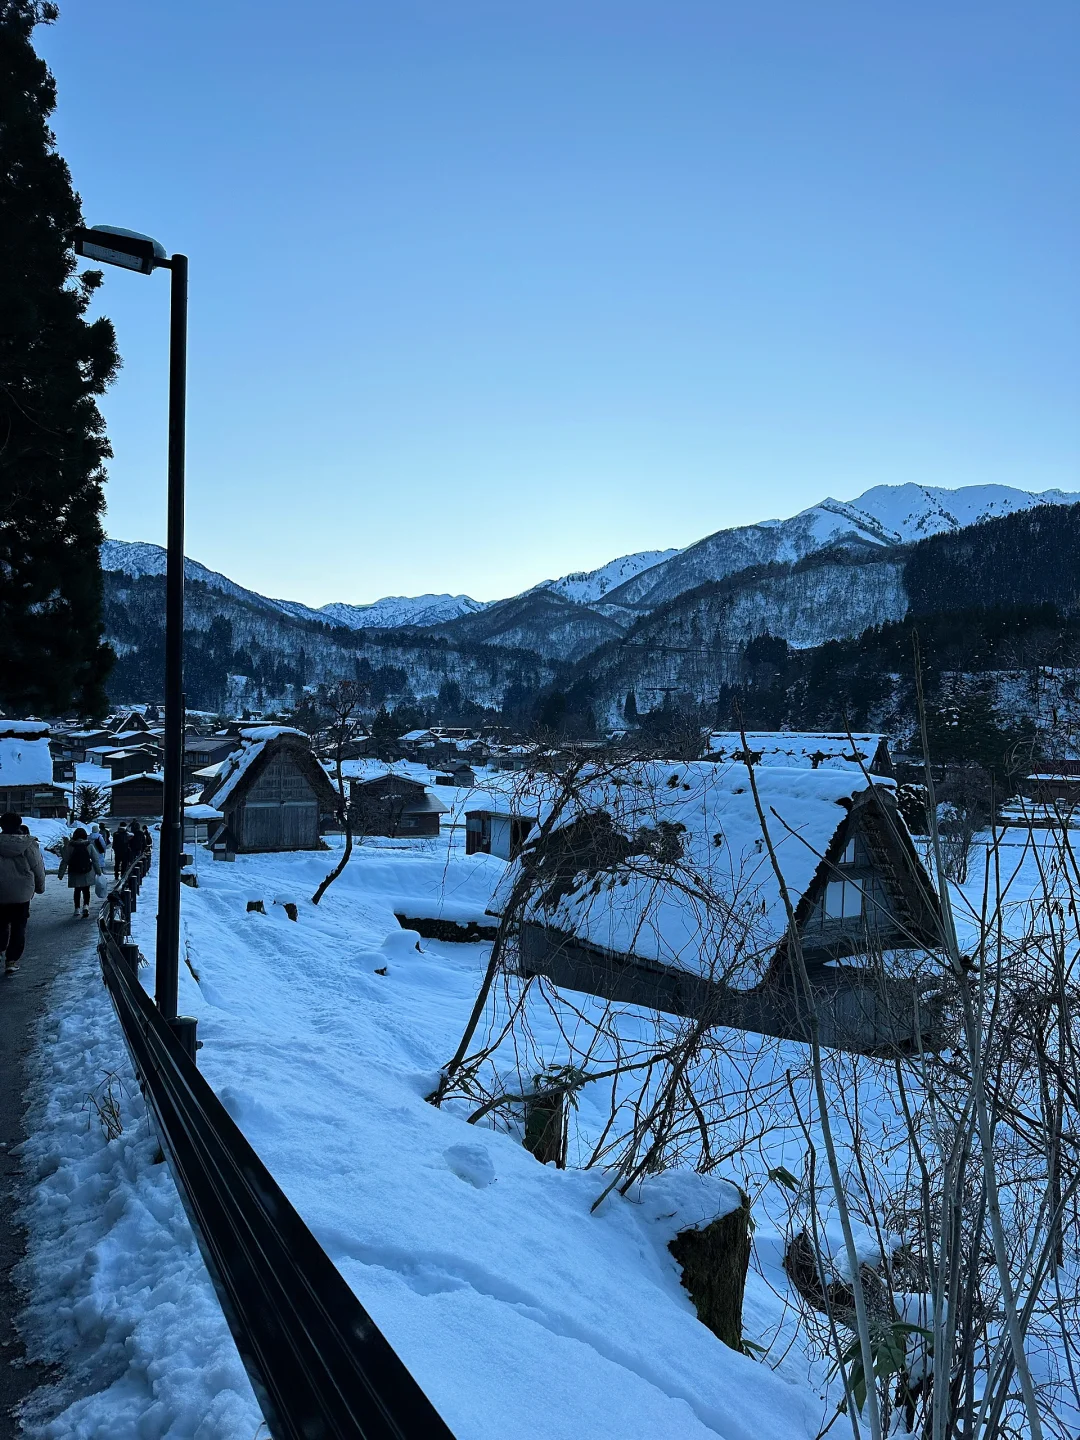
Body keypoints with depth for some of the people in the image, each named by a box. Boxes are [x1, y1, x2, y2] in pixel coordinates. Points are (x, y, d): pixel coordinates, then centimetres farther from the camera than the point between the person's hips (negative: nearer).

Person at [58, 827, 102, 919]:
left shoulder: (70, 846, -7)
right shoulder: (89, 846, -5)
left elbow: (64, 861, -5)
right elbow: (95, 860, -2)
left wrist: (61, 873, 2)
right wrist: (98, 872, 7)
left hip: (74, 873, 0)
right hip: (87, 873, 0)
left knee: (77, 890, 14)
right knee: (86, 890, 10)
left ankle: (77, 909, 15)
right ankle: (86, 906, -11)